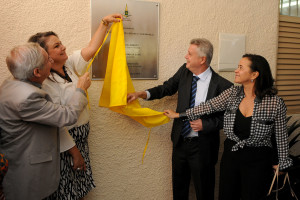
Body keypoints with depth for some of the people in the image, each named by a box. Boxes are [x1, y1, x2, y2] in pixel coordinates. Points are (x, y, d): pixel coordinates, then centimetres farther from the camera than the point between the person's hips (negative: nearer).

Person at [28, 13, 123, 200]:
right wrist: (74, 152, -18)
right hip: (64, 142, -8)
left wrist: (104, 22, -3)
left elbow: (91, 49, 4)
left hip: (81, 138, 8)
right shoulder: (45, 82, -22)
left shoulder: (69, 65, 0)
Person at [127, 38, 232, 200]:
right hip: (180, 141, 5)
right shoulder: (184, 71, -2)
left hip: (202, 146, -5)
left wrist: (205, 124, -22)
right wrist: (141, 94, -1)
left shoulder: (222, 86, -18)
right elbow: (167, 88, 10)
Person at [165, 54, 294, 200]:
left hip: (257, 161, -4)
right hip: (231, 155, 4)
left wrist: (282, 163, 5)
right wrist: (179, 115, 2)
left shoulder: (275, 103, -14)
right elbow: (209, 106, 1)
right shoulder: (232, 93, -3)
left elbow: (281, 136, -4)